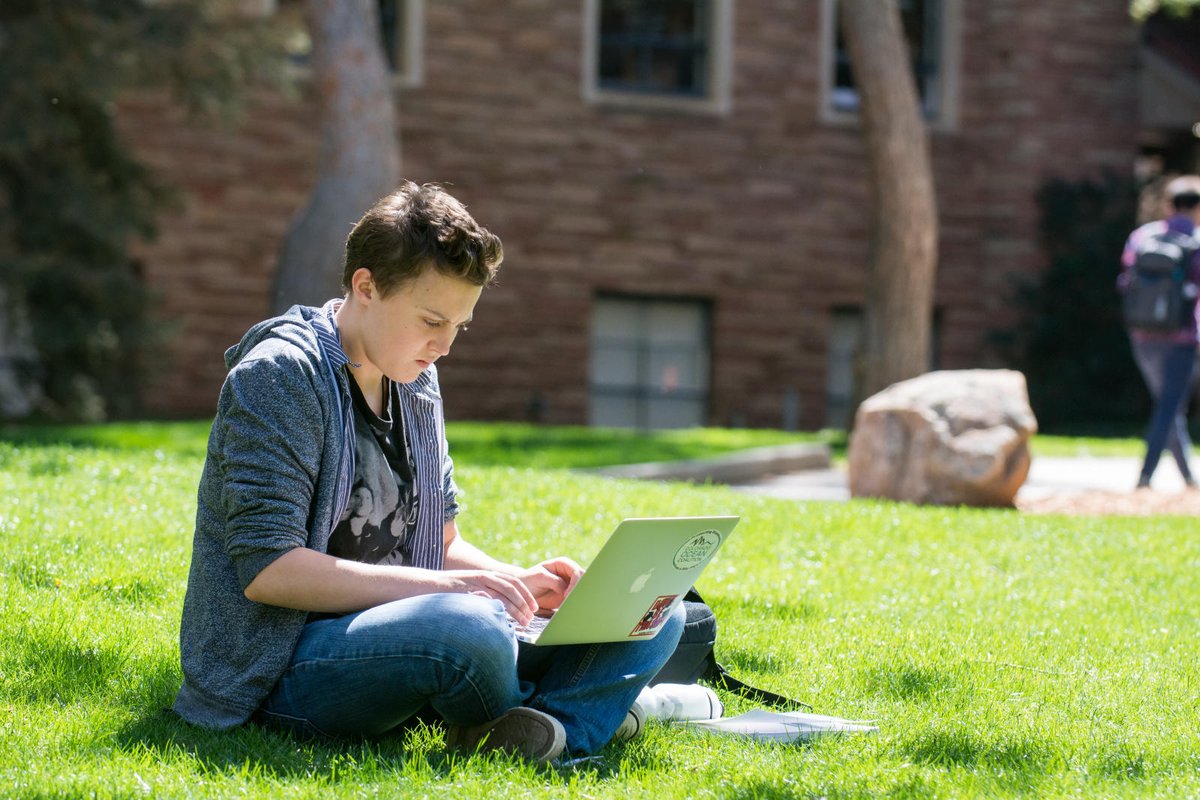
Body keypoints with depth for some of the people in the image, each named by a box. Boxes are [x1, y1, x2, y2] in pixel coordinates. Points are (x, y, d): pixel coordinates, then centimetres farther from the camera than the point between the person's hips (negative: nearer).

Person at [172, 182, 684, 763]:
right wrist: (446, 586, -25)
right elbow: (266, 568, -21)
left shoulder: (416, 383, 14)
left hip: (396, 637, 9)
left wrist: (519, 583, -3)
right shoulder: (280, 375, -12)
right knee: (468, 629, -39)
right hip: (284, 664, -8)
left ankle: (558, 729, -28)